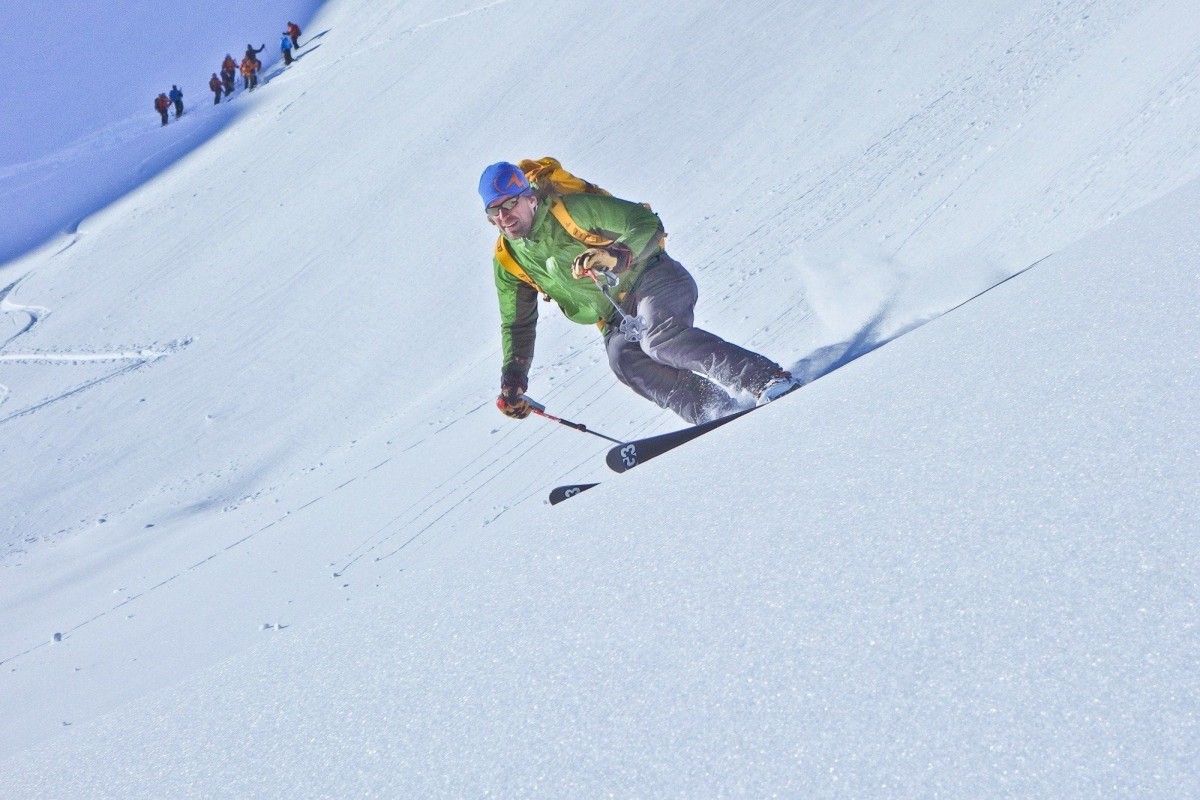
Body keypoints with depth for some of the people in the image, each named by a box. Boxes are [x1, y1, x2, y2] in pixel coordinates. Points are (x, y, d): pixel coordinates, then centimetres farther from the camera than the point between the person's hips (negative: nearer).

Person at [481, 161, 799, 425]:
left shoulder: (573, 209, -14)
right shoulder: (508, 260, 4)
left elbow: (647, 223, -15)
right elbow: (517, 325, 14)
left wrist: (616, 256, -33)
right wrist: (512, 382, 3)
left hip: (653, 280, -5)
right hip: (617, 319, 5)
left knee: (657, 336, -35)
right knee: (623, 359, -29)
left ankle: (767, 378, -42)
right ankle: (717, 412, -36)